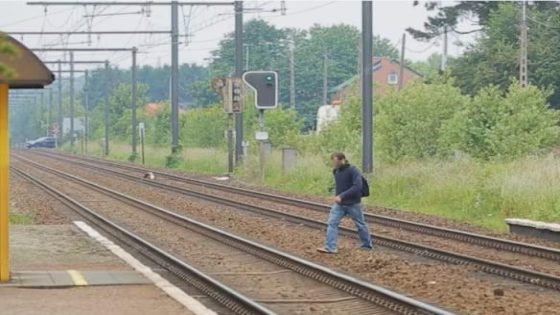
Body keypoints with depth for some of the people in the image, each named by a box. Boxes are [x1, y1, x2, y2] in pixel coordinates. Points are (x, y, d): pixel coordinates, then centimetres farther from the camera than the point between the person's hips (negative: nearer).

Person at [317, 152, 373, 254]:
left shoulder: (353, 171, -19)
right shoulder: (336, 171, 2)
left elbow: (357, 187, -28)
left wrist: (342, 196, -31)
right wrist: (338, 196, 5)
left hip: (353, 204, -6)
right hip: (339, 204, 6)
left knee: (360, 225, 11)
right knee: (331, 223, -8)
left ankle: (367, 245, 29)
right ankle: (330, 247, -10)